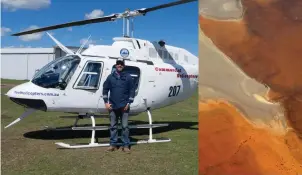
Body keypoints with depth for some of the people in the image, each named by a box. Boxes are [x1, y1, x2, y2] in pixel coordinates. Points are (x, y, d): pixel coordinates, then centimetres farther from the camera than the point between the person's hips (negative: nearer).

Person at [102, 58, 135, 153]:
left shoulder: (128, 77, 1)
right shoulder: (111, 77, 5)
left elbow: (132, 90, 0)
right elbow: (105, 89, 7)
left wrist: (128, 103, -6)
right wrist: (106, 102, 0)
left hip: (124, 106, -2)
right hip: (113, 106, 2)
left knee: (125, 126, 1)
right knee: (113, 126, 9)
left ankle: (126, 145, 8)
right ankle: (113, 144, 17)